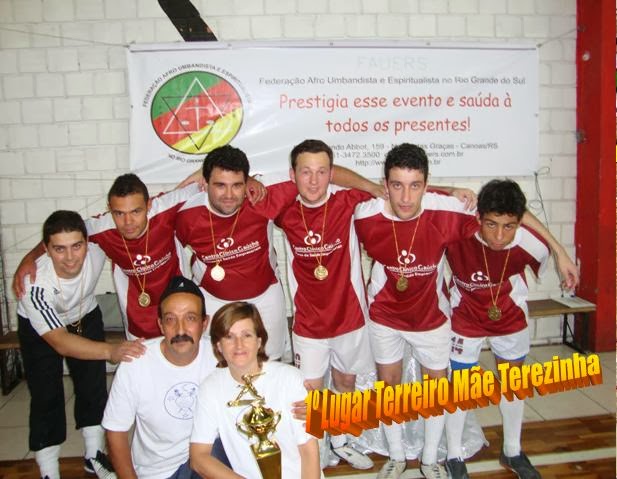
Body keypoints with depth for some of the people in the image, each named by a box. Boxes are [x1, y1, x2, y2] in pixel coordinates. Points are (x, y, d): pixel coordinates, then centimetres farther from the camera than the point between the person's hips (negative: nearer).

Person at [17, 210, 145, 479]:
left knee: (94, 387, 5)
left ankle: (94, 456, 24)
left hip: (85, 317, 3)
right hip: (39, 327, -3)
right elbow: (61, 343, -42)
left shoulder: (96, 251, -31)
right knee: (46, 396, -5)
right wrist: (111, 351, -58)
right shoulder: (36, 284, -39)